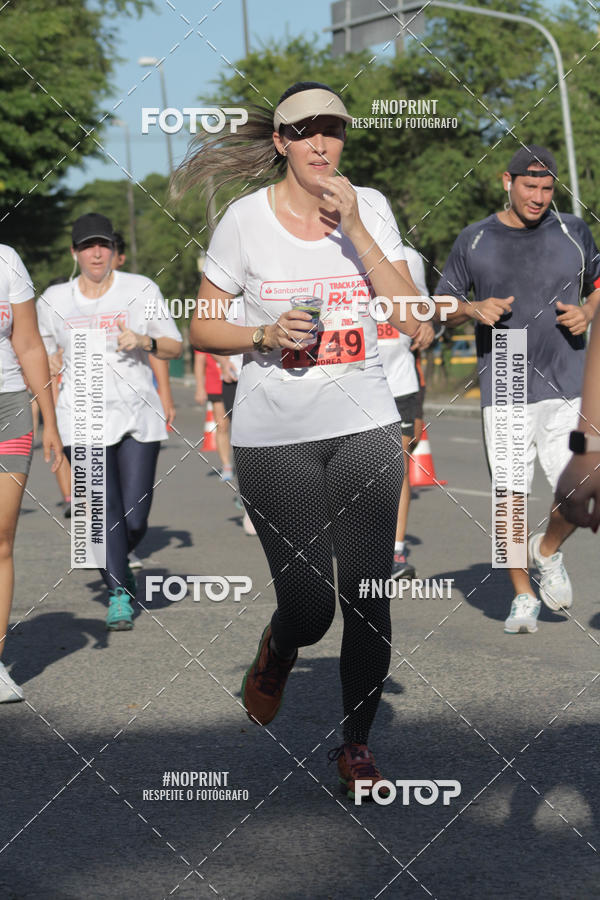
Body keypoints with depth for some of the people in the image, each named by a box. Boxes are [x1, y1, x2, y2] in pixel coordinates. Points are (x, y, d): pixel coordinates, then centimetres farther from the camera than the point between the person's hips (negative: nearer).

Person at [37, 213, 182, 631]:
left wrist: (144, 341, -13)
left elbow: (175, 346, 6)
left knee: (135, 518, -2)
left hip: (138, 414, 0)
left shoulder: (141, 290, 3)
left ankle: (116, 561, 31)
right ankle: (119, 591, 2)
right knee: (104, 510, -11)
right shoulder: (54, 301, 6)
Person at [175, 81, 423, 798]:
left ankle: (356, 745, 20)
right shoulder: (245, 218, -2)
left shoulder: (370, 208, 4)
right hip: (274, 436, -2)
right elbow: (203, 328, 5)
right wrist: (265, 335, -14)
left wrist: (354, 229, -12)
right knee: (308, 607, -6)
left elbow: (409, 319, -4)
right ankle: (276, 654, 32)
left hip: (364, 427, 2)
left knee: (367, 602, 0)